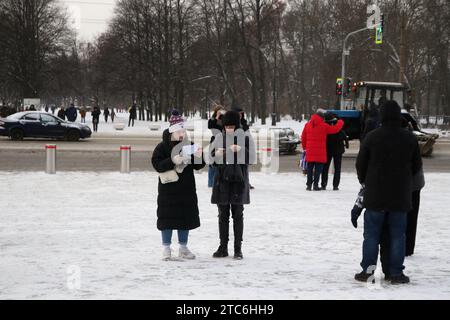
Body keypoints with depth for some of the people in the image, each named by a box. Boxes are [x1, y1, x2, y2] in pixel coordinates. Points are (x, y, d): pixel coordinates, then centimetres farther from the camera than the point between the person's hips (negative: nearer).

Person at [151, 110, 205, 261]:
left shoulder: (189, 145, 8)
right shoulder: (162, 146, -4)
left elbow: (199, 166, 9)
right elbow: (156, 164, -12)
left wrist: (199, 157, -12)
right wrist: (172, 161, -24)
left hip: (187, 189, 4)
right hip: (168, 188, -4)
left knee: (186, 217, 8)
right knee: (168, 217, -2)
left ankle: (183, 248, 20)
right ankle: (166, 249, 8)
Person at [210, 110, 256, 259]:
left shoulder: (246, 137, -1)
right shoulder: (219, 137, 7)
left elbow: (252, 158, -5)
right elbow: (210, 157, 10)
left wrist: (240, 150, -20)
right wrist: (217, 154, -12)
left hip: (239, 180, -3)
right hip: (222, 180, 3)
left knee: (238, 215, 1)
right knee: (223, 215, 7)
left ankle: (238, 248, 7)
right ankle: (223, 247, 15)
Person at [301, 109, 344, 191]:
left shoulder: (307, 125, 5)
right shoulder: (324, 126, -8)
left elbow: (303, 137, 10)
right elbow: (335, 129, -2)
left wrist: (304, 146, 23)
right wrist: (340, 122, 16)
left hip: (310, 151, 4)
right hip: (320, 152, -4)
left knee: (310, 168, 11)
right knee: (318, 168, 1)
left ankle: (309, 184, 11)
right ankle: (315, 185, -2)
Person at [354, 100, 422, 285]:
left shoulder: (372, 137, -9)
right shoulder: (410, 138, -3)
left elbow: (360, 164, -2)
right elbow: (417, 166, 7)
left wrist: (364, 181, 18)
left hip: (375, 195, -1)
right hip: (400, 195, 1)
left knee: (371, 234, 7)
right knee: (397, 235, 6)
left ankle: (367, 270, 7)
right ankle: (396, 274, 6)